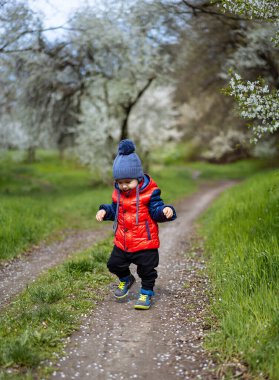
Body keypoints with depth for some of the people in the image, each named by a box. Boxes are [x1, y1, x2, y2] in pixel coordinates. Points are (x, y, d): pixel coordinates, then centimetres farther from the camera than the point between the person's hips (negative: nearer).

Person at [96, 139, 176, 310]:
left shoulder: (149, 193, -15)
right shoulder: (118, 194, 2)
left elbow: (156, 211, -15)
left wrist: (165, 210, -35)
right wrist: (104, 211, 1)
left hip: (145, 243, -5)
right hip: (122, 242, 5)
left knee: (146, 270, 5)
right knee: (115, 264, 14)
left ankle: (146, 294, 27)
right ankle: (126, 279, 44)